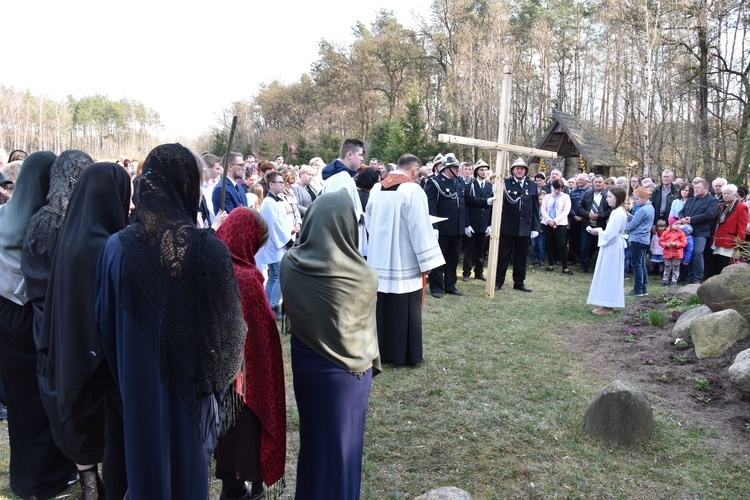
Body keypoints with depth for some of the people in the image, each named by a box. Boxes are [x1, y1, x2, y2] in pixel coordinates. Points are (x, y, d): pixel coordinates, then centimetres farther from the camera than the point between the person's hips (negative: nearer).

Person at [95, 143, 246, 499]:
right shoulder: (208, 249, -21)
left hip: (138, 384, 3)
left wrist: (122, 373, 15)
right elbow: (228, 325, -14)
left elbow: (105, 320, -1)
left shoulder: (116, 246, -12)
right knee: (187, 462, 18)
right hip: (190, 383, -2)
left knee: (145, 460, 22)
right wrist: (218, 378, 3)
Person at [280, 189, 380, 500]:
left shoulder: (290, 265, -14)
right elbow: (366, 326, -6)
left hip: (306, 364, 4)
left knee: (313, 434, 24)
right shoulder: (362, 276, -23)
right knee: (342, 438, 16)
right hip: (349, 368, -3)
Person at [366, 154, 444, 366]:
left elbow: (369, 222, 13)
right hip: (405, 261, -6)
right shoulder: (413, 190, -14)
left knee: (383, 306, 15)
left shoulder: (376, 189, 5)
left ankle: (382, 349, 25)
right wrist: (427, 260, -11)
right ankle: (407, 353, 14)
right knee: (406, 308, 4)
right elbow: (420, 228, -16)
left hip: (380, 259, 6)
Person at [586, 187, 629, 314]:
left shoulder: (617, 213, -20)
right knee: (611, 275, 13)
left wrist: (598, 231, -8)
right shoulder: (621, 211, 12)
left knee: (608, 275, -4)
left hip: (611, 247, -10)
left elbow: (610, 234, -23)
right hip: (615, 246, 10)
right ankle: (609, 304, 20)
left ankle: (607, 306, 2)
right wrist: (601, 231, 6)